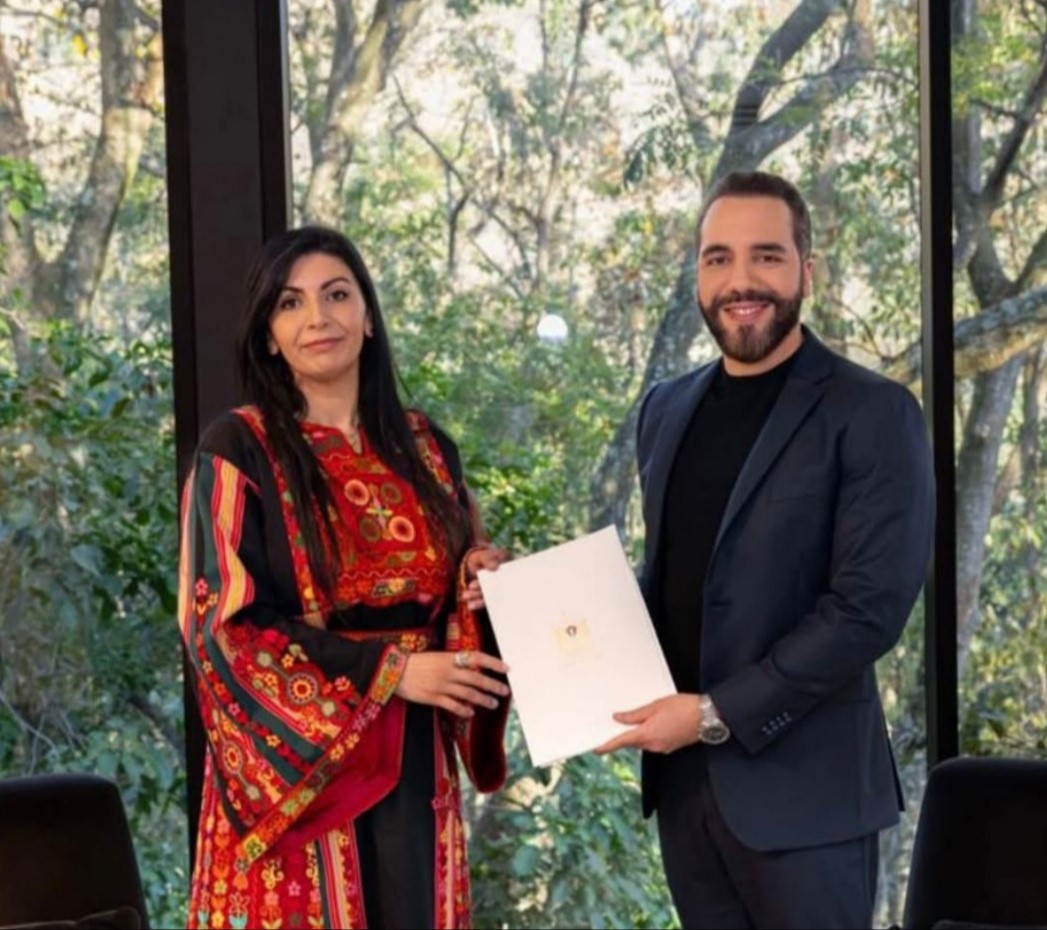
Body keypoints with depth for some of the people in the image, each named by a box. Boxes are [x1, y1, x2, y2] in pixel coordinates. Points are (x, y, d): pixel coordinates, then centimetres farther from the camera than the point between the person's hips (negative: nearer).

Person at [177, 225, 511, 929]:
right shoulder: (238, 450, -6)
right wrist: (386, 671, -17)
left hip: (413, 762, 5)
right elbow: (224, 626, -12)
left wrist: (483, 581, -7)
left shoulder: (425, 447, 10)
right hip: (296, 765, -4)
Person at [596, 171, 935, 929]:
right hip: (682, 774, 6)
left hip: (801, 786, -5)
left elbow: (870, 607, -15)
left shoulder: (872, 414, -8)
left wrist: (718, 714, -16)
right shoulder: (668, 408, 12)